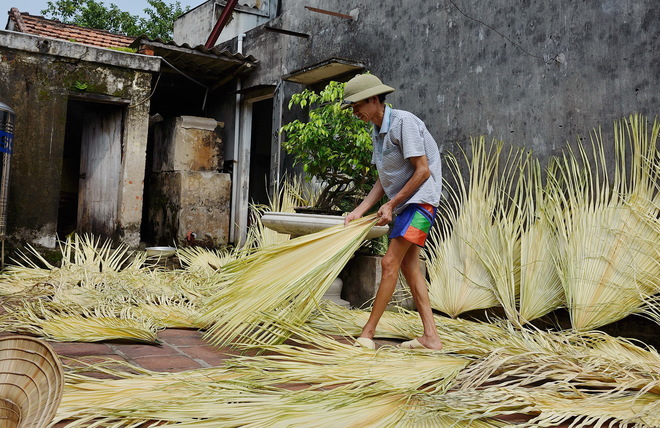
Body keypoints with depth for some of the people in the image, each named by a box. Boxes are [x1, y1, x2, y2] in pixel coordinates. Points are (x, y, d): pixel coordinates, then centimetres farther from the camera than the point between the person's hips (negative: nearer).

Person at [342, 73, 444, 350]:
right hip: (403, 204, 10)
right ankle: (431, 337, 12)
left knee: (390, 263, -12)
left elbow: (423, 171, -19)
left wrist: (391, 204, -15)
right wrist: (359, 211, 3)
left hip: (421, 200, -10)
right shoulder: (378, 131, 12)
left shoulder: (404, 122, -16)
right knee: (409, 267, 8)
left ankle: (368, 333, -5)